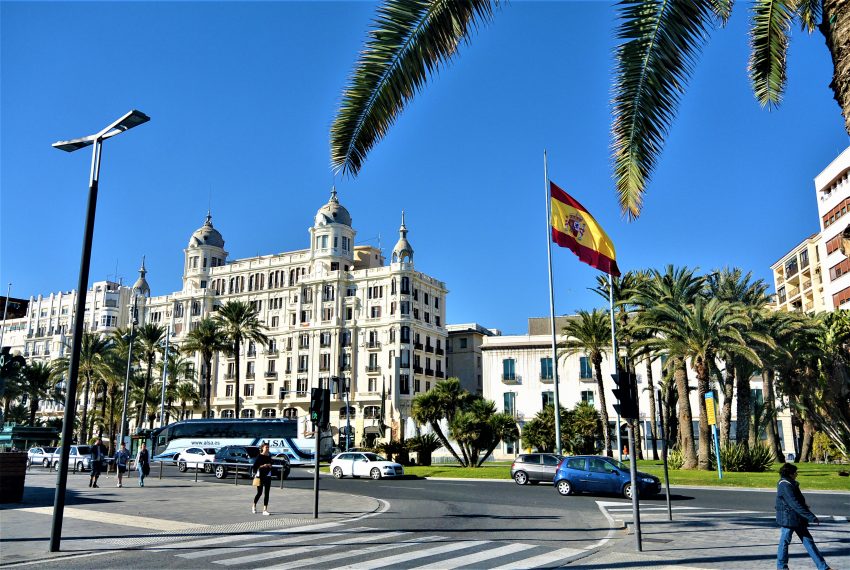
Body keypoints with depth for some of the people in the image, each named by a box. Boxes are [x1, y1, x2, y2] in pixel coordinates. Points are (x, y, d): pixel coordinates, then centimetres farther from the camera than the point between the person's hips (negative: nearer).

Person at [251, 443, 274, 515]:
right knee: (259, 492, 2)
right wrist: (262, 466, -19)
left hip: (268, 476, 5)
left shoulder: (269, 457, 10)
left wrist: (269, 465, -1)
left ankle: (265, 510, 2)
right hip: (260, 476, -5)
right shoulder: (259, 456, -6)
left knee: (267, 493, 0)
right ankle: (254, 505, 30)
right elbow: (255, 466, -8)